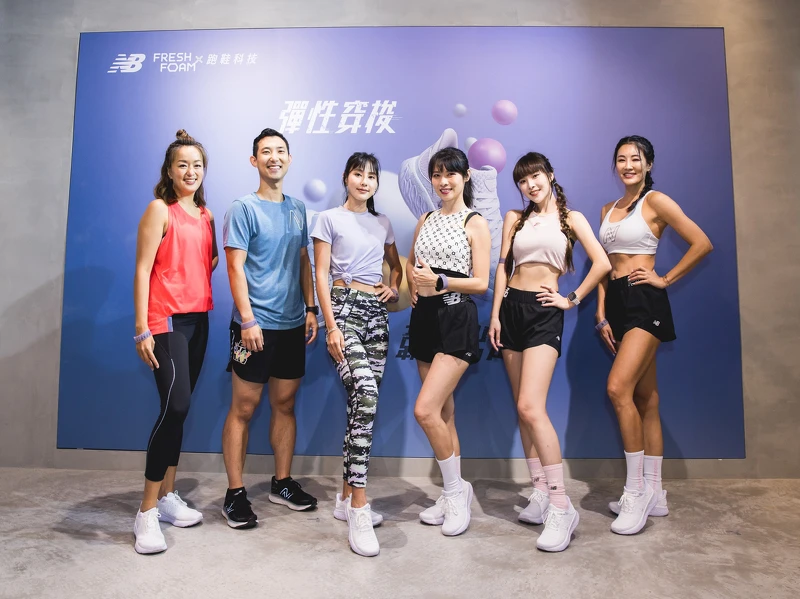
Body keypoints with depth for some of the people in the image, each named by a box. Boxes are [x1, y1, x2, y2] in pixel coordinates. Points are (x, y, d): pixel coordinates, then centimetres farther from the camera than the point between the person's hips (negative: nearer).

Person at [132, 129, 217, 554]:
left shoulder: (206, 215, 14)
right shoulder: (160, 209, -4)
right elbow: (142, 269, -9)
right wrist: (142, 329, -15)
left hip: (198, 319, 6)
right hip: (166, 320, -6)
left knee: (180, 408, 10)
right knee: (175, 406, -14)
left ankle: (168, 495, 22)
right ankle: (147, 512, -2)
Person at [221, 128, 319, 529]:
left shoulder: (297, 209, 13)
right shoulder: (243, 209, -4)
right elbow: (235, 267, -10)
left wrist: (310, 308, 8)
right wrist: (248, 320, -17)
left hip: (292, 324, 6)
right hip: (256, 324, -5)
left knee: (285, 404, 12)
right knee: (244, 408, 1)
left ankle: (282, 483, 25)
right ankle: (235, 494, 13)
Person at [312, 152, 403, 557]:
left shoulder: (382, 224, 18)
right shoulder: (330, 219, 3)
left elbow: (395, 265, 31)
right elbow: (321, 275, -3)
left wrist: (393, 288, 8)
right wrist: (331, 326, -12)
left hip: (377, 314, 6)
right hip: (345, 308, -5)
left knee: (362, 404, 4)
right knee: (366, 396, -24)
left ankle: (347, 497, 18)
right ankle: (360, 509, -19)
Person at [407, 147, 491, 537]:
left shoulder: (476, 224, -2)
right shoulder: (425, 221, 14)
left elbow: (481, 283, -8)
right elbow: (410, 263, 23)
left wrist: (440, 281, -20)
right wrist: (415, 283, 2)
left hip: (456, 320, -6)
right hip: (424, 317, 6)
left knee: (425, 410, -15)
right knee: (443, 411, 12)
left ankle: (456, 490, 6)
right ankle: (454, 493, 25)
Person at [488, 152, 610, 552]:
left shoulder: (570, 218, 5)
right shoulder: (515, 218, 14)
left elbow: (602, 264, -3)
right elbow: (503, 267, 9)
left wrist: (573, 300, -2)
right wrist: (495, 315, 2)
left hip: (544, 312, -5)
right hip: (511, 309, 5)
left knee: (531, 406, -18)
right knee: (523, 408, 6)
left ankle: (561, 507, -9)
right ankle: (540, 492, 17)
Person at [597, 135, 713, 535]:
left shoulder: (656, 201, -2)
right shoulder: (608, 211, 17)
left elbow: (702, 244, -8)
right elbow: (604, 266, 13)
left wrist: (665, 279, -6)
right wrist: (602, 314, 5)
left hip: (645, 302, -7)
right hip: (617, 303, 7)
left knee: (619, 388, -21)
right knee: (645, 398, 10)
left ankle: (636, 491, -6)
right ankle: (654, 494, 18)